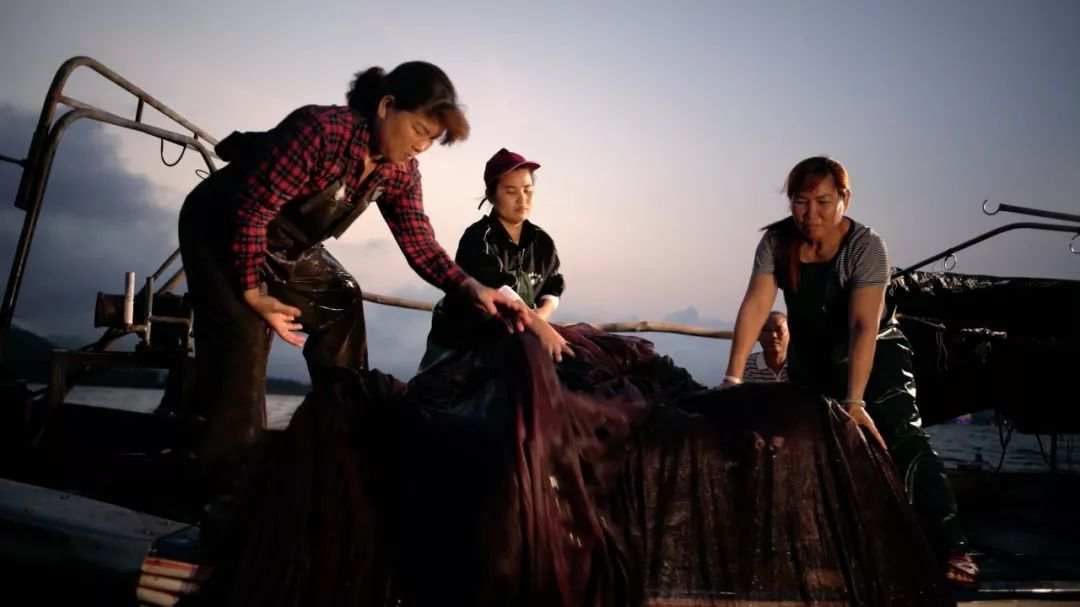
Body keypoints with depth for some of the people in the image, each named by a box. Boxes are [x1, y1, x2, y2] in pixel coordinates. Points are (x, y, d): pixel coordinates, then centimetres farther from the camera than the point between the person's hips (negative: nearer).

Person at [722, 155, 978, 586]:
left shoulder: (866, 246, -25)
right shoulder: (777, 242, -17)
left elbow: (864, 326, -34)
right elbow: (755, 305, -27)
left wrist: (854, 401, -43)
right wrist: (734, 377, -37)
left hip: (876, 353, -3)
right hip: (811, 355, 4)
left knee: (902, 440, -17)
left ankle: (951, 546, -14)